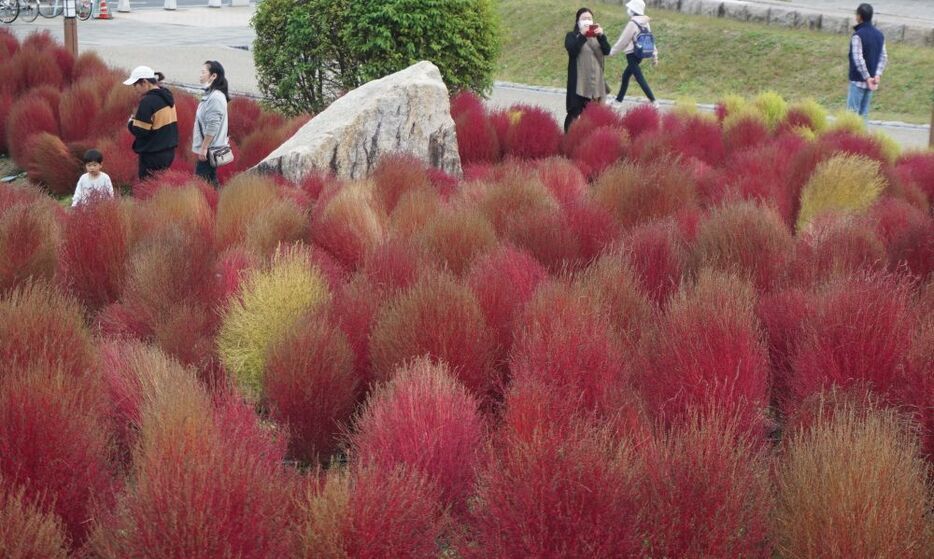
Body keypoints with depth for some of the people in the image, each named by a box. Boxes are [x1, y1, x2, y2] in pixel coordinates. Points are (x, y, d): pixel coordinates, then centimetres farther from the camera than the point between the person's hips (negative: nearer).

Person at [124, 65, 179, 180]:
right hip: (169, 152, 9)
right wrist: (138, 120, 12)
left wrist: (131, 123, 0)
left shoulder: (148, 101, -19)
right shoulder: (167, 96, 9)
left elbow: (140, 131, -20)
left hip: (153, 155, -9)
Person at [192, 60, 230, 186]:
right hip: (209, 148, 10)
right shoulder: (210, 95, 14)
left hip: (209, 149, -10)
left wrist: (204, 148, -20)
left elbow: (212, 126, -21)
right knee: (209, 183, 13)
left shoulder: (215, 97, -17)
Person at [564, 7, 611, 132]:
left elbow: (607, 51, -3)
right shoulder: (571, 36, 2)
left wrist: (601, 36, -19)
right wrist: (582, 35, -25)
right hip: (578, 82, -4)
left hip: (595, 81, 4)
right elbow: (572, 50, -18)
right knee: (574, 113, -6)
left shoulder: (597, 36, 13)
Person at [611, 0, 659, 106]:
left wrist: (611, 52, -3)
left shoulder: (632, 24, -17)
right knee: (625, 76, 19)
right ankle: (618, 100, 27)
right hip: (639, 54, 9)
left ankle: (653, 101, -13)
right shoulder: (645, 23, 7)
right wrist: (654, 55, 15)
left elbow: (623, 41, -13)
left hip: (632, 55, -9)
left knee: (639, 78, -8)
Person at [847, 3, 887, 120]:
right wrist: (877, 75, -3)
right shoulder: (879, 35, 9)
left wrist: (867, 78, -17)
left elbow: (858, 59, -20)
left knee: (852, 111, -4)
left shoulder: (858, 35, -15)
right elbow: (883, 57, 6)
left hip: (858, 80, -7)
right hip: (871, 81, 7)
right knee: (864, 112, 11)